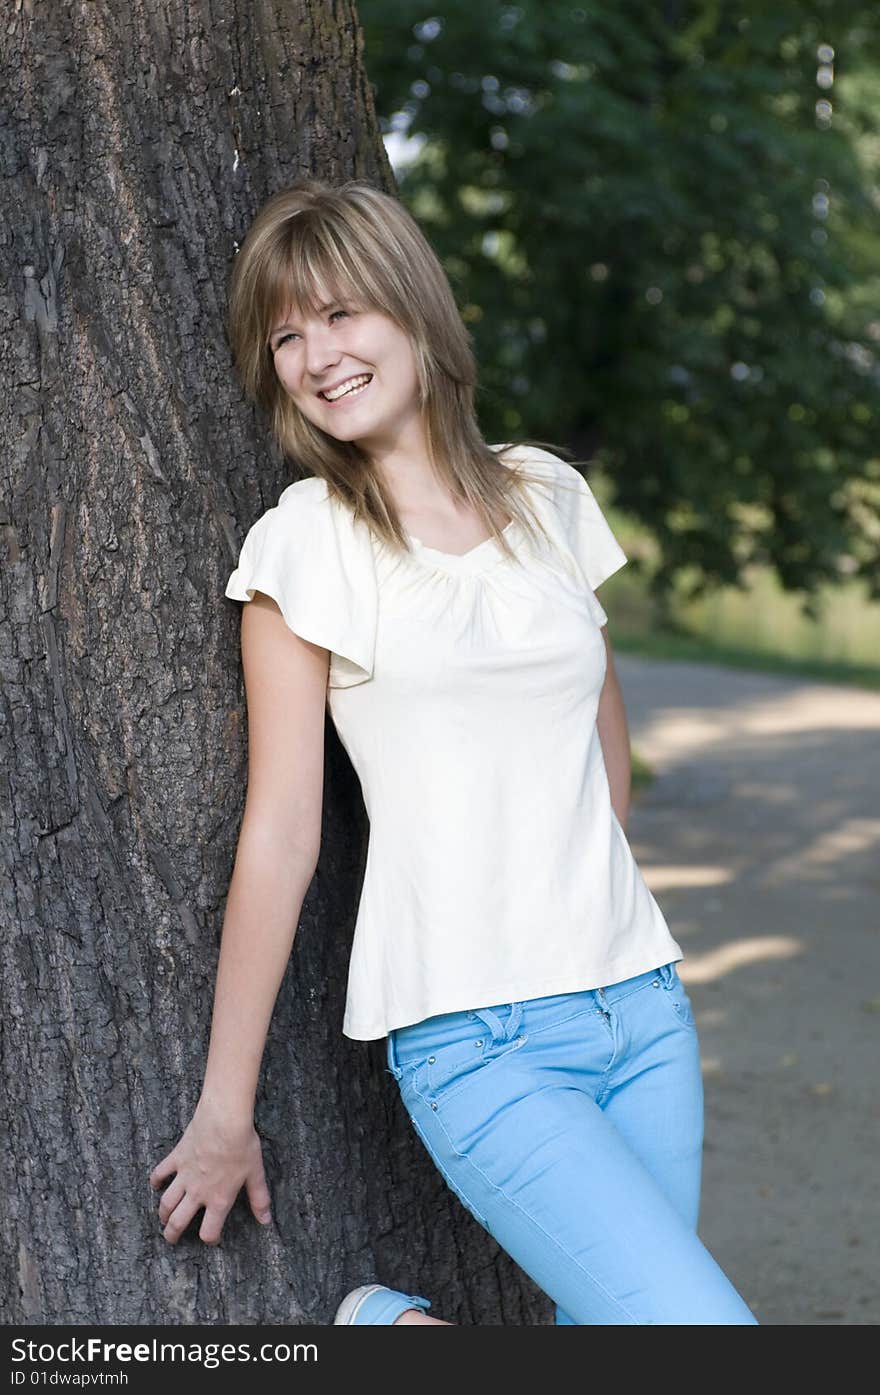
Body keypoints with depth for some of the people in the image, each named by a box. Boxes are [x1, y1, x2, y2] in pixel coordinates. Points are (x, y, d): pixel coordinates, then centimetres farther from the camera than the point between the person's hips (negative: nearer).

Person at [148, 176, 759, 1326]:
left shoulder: (550, 495, 9)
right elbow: (281, 834, -4)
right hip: (474, 1041, -5)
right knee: (713, 1353, -16)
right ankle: (391, 1329, 5)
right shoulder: (307, 543, -3)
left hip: (641, 1004, 5)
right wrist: (227, 1110, -3)